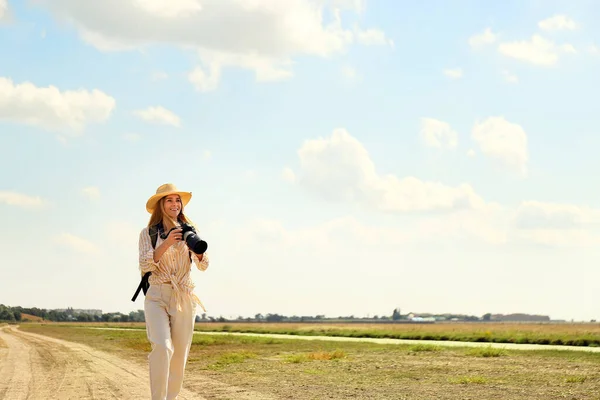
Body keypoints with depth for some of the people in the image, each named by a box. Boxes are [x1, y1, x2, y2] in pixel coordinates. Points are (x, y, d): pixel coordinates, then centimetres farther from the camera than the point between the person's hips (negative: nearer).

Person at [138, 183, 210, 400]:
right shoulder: (148, 233, 4)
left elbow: (203, 265, 3)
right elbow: (145, 266, -8)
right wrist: (165, 244, -22)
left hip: (184, 298, 3)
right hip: (157, 297, -3)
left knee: (179, 354, 3)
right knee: (162, 347, -22)